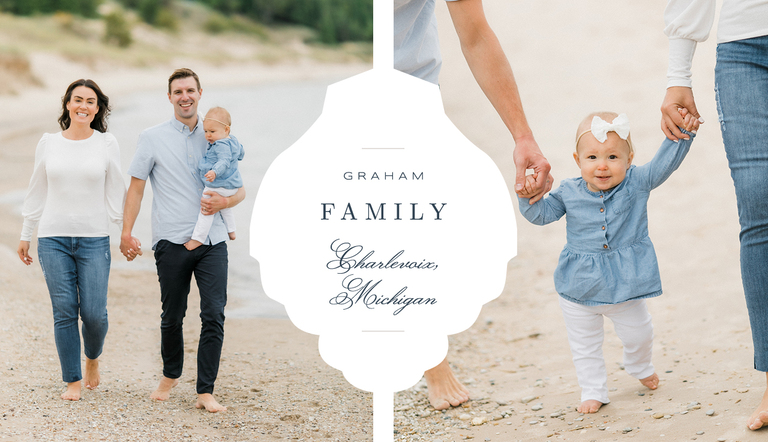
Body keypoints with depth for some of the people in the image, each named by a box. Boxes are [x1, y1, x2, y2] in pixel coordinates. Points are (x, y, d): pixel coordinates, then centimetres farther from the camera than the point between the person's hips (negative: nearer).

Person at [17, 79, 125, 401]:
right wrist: (25, 235, 15)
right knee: (64, 312, -2)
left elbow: (115, 191, 7)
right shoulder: (48, 143, 6)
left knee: (94, 313, -6)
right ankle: (72, 381, 10)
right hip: (53, 238, 1)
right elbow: (37, 191, 13)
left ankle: (93, 357, 25)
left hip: (94, 239, -1)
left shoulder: (106, 144, 3)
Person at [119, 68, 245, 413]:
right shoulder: (152, 138, 4)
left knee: (214, 314, -9)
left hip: (212, 241, 1)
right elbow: (135, 188, 5)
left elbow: (240, 190, 13)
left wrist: (224, 201, -10)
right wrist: (126, 233, -3)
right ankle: (170, 376, 33)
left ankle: (205, 392, -5)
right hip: (172, 240, -1)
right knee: (172, 317, 8)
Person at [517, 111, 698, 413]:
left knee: (638, 333, 15)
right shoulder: (569, 193, -6)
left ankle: (640, 367, 47)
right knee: (585, 345, 10)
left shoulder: (636, 184, -9)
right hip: (579, 287, 1)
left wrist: (681, 135, -31)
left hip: (626, 283, 0)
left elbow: (664, 163, -17)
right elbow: (541, 213, 1)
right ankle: (593, 391, 27)